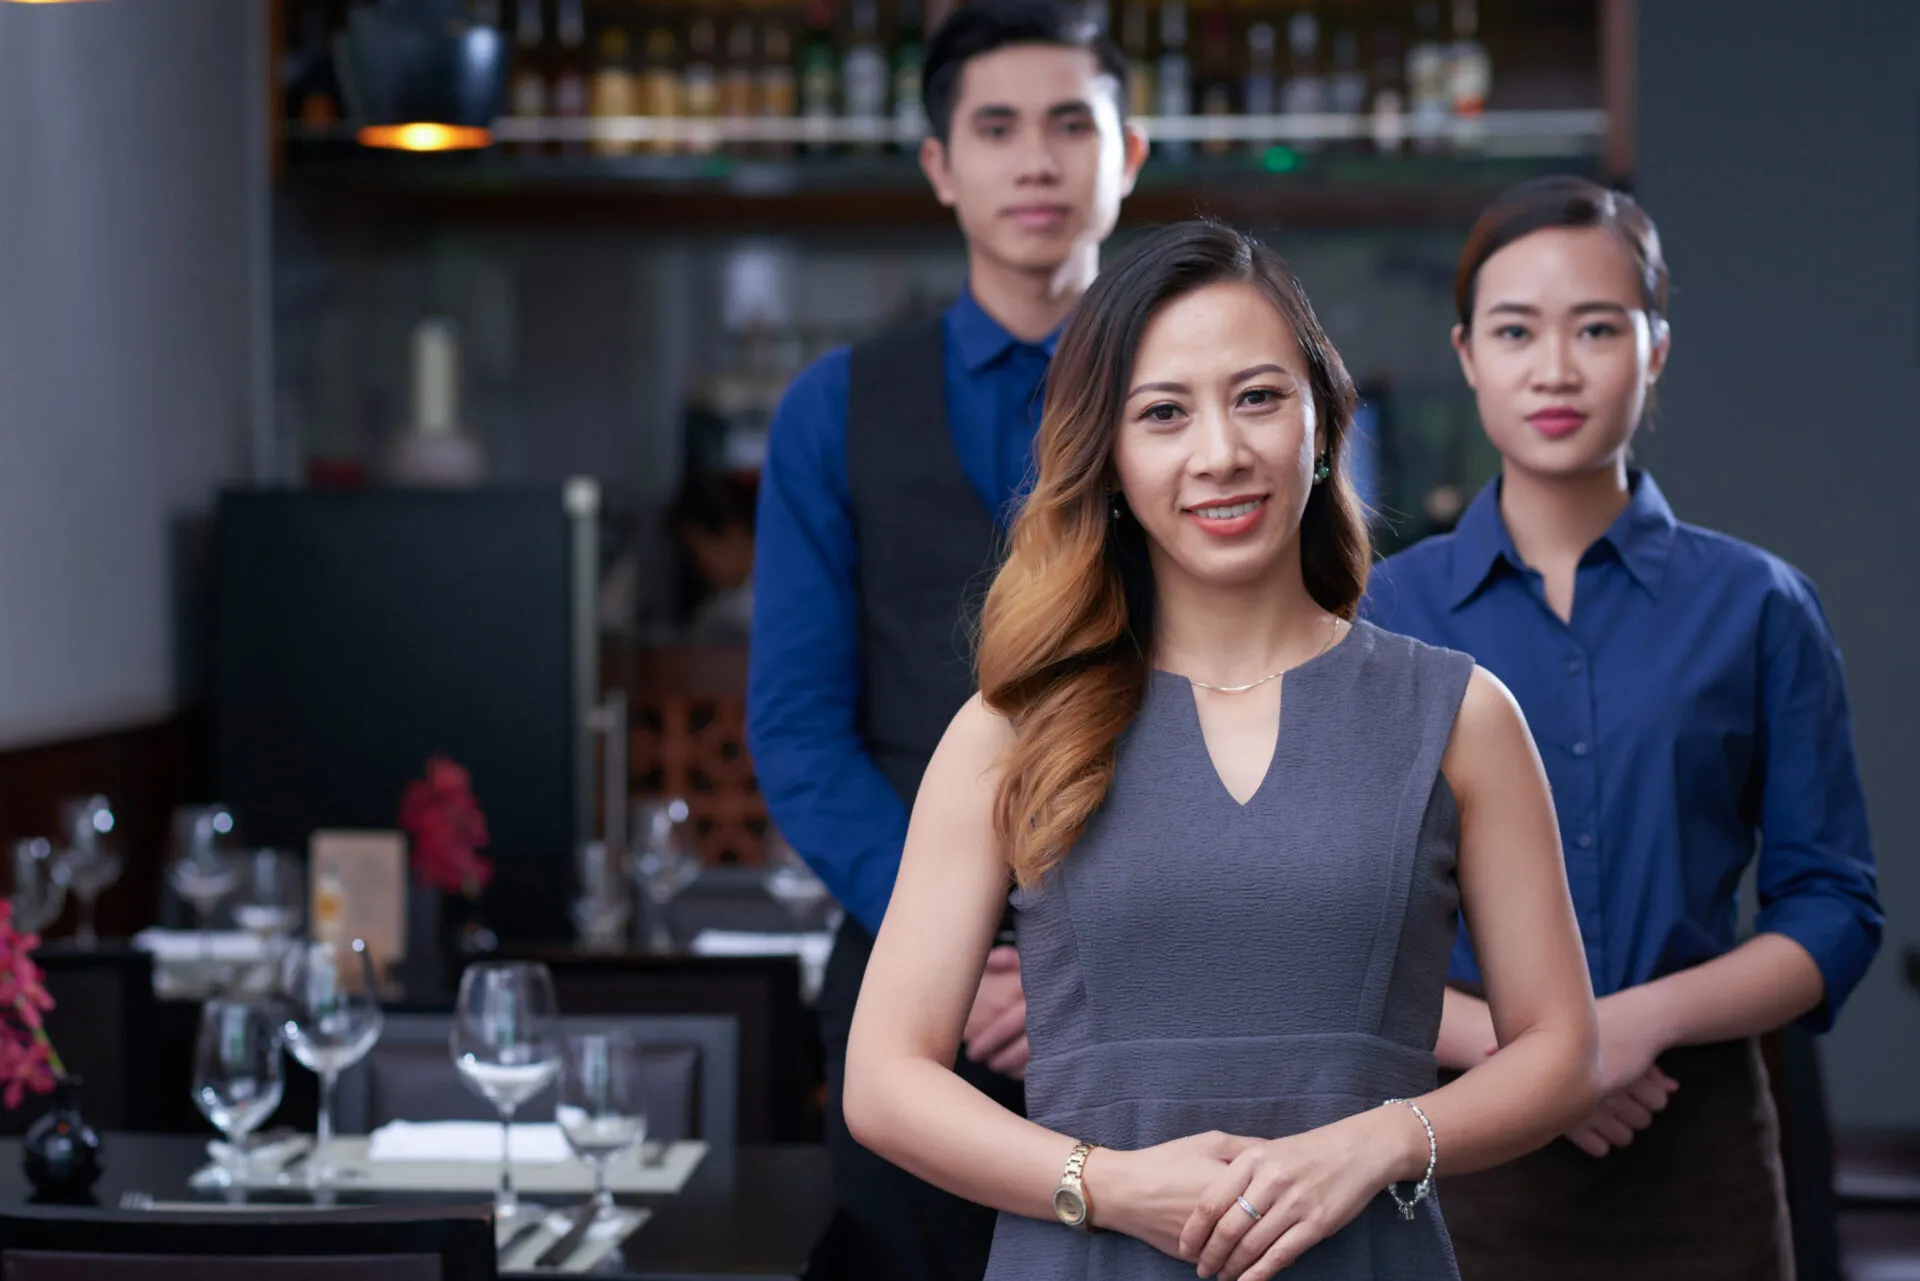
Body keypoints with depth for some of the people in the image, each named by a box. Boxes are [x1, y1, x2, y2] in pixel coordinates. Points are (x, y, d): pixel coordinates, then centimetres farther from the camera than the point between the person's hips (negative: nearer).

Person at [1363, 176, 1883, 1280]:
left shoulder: (1757, 607, 2)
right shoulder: (1386, 612, 3)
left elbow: (1832, 911, 1)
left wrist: (1644, 1018, -14)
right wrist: (1498, 1040, -14)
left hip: (1695, 1157, 0)